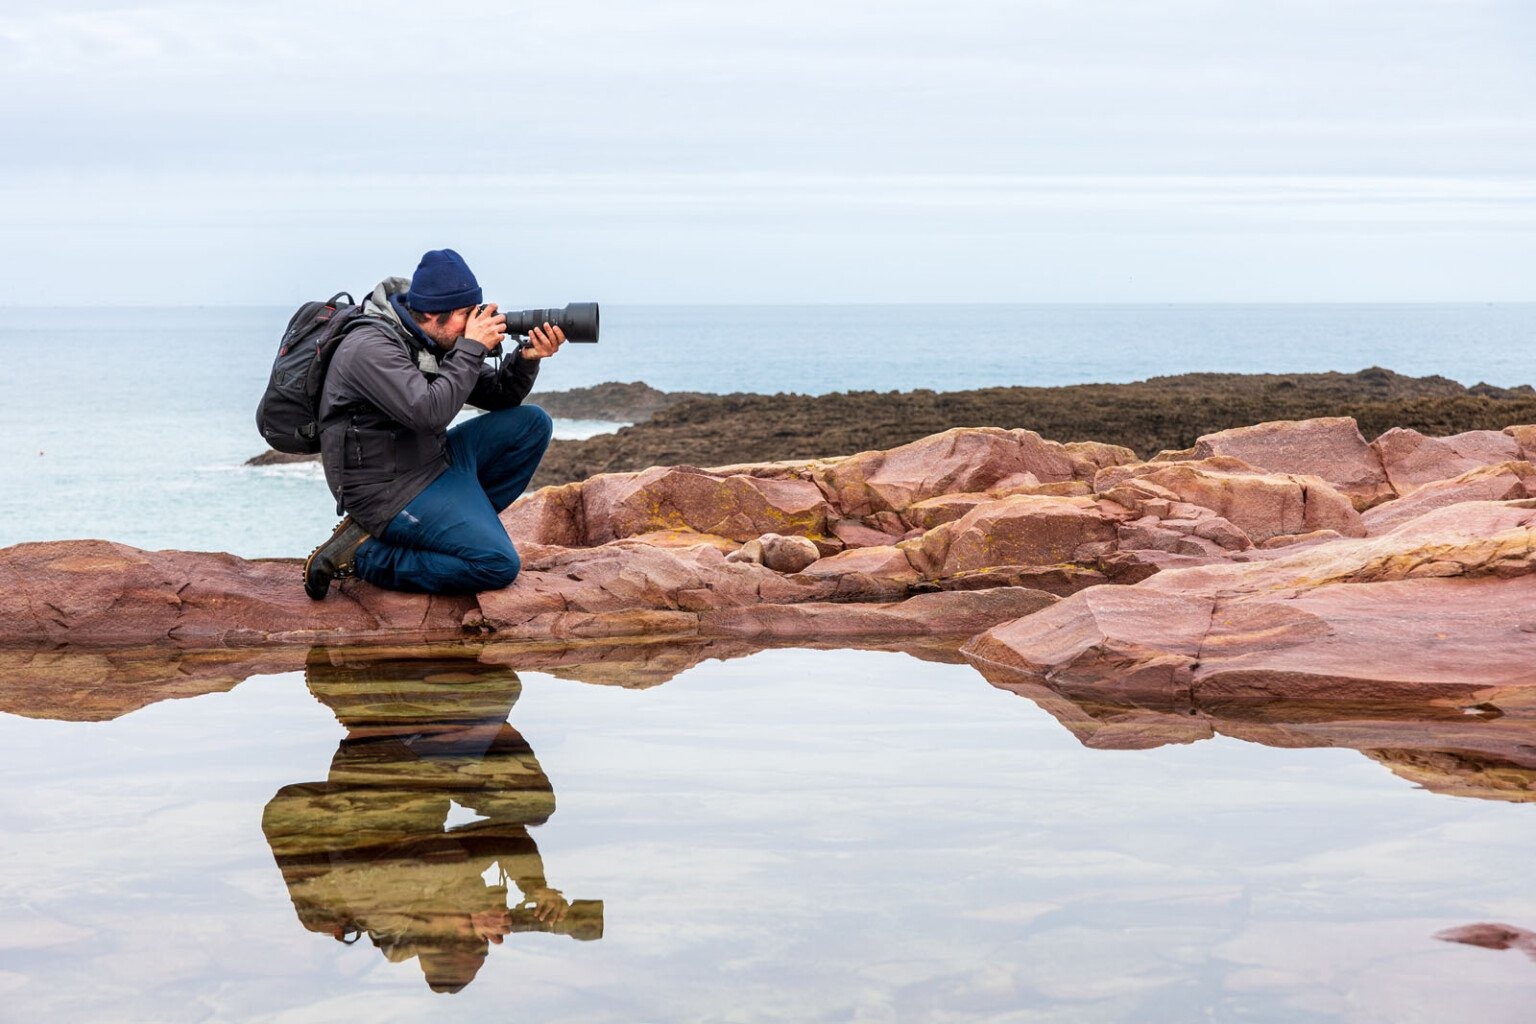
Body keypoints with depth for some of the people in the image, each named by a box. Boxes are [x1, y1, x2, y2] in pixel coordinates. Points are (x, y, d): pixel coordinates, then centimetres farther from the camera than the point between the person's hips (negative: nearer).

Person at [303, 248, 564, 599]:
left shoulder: (438, 342, 5)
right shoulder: (372, 348, -22)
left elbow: (498, 397, 12)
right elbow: (429, 413, -32)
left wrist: (527, 358, -8)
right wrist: (473, 347, -23)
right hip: (390, 491, -10)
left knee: (532, 423, 6)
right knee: (499, 565, -18)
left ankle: (466, 523, 2)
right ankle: (360, 554, -9)